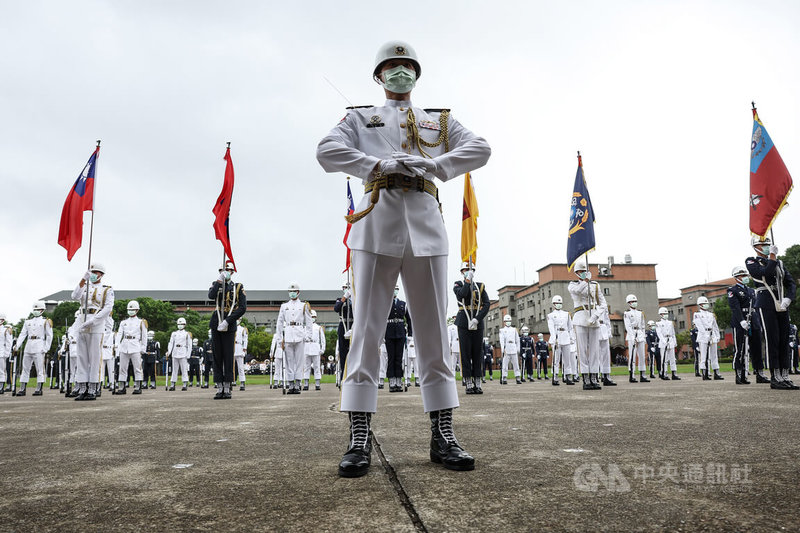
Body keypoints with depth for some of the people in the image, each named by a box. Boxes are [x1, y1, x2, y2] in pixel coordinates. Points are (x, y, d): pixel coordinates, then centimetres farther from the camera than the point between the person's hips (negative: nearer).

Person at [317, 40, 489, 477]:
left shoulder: (440, 121, 24)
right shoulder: (360, 118, 21)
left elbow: (480, 149, 7)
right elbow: (327, 151, 2)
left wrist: (430, 164, -8)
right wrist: (380, 165, -10)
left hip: (425, 223, 2)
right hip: (377, 221, -1)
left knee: (434, 330, 0)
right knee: (366, 329, -6)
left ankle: (442, 435, 5)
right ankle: (360, 438, -2)